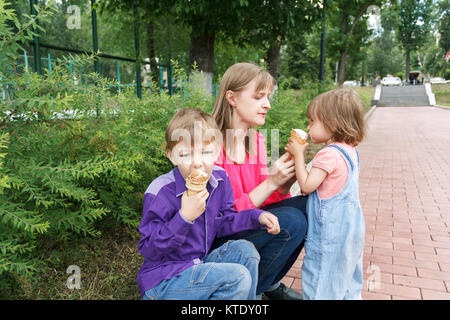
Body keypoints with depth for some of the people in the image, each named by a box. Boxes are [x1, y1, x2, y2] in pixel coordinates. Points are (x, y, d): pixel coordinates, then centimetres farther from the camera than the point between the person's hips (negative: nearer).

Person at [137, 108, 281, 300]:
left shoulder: (219, 178, -4)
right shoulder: (160, 192, -24)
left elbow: (221, 222, 9)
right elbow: (148, 249, -22)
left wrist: (257, 217, -3)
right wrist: (184, 217, -34)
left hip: (196, 265, 7)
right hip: (162, 280, -7)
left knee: (245, 250, -6)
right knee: (237, 277, -21)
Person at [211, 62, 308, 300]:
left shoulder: (257, 141, 2)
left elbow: (267, 199, 4)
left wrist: (287, 180, -15)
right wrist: (271, 182, -26)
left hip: (248, 219, 7)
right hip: (217, 238, -7)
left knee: (306, 206, -9)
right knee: (292, 221, -24)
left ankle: (270, 283, 8)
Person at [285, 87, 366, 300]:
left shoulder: (328, 155, -23)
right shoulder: (350, 150, 6)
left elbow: (306, 185, -20)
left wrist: (298, 154, -15)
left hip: (330, 231, -9)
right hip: (351, 226, 9)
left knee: (320, 283, 5)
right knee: (348, 279, 24)